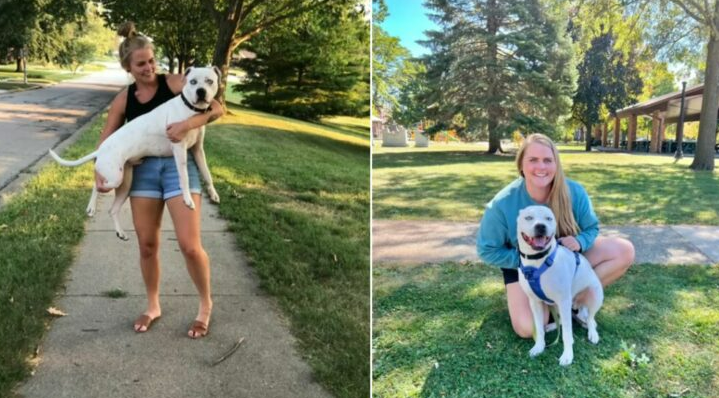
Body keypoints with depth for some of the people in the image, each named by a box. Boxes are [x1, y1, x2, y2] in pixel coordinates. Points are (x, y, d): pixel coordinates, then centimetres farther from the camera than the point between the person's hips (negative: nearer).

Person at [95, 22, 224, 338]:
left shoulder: (175, 83, -4)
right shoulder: (123, 99, 7)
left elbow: (217, 108, -10)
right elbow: (106, 140, 12)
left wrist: (187, 124, -25)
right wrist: (100, 173, -3)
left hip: (179, 165, -4)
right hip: (143, 169, 4)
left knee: (189, 244, -9)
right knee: (147, 245, 8)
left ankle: (206, 304, 15)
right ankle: (153, 306, 29)